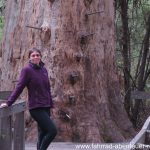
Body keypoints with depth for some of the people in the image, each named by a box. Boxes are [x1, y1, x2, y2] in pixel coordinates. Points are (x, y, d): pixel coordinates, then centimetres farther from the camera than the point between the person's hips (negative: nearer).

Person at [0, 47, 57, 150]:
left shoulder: (44, 70, 10)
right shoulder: (27, 70, -8)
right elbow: (19, 88, -9)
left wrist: (51, 105, 17)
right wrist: (9, 102, -15)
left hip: (45, 107, 6)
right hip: (36, 108, -6)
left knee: (43, 134, 9)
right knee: (52, 130, -15)